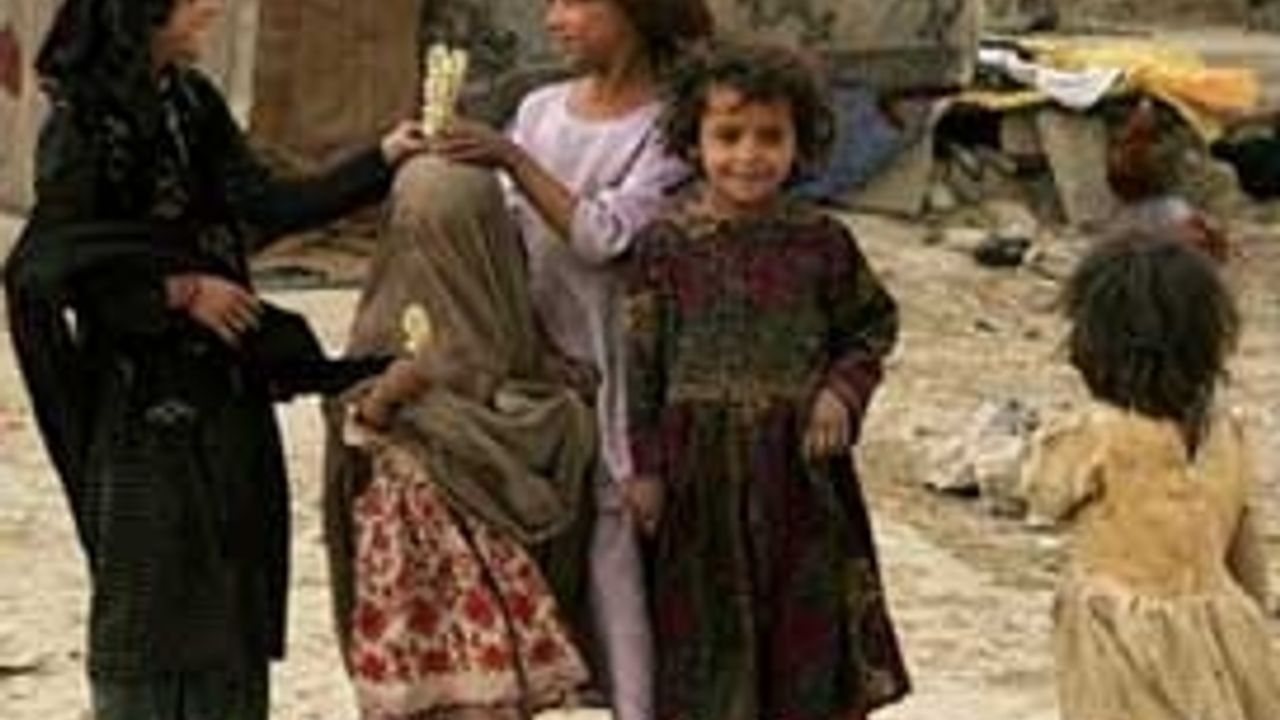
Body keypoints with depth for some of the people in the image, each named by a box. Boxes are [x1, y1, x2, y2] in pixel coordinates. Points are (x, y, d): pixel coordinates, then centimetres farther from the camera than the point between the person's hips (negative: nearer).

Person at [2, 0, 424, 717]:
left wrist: (382, 162, 5)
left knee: (232, 573, 12)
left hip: (223, 388, 7)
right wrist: (178, 288, -16)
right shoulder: (85, 121, -14)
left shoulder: (191, 102, 7)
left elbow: (267, 205, 9)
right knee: (151, 584, 1)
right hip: (146, 396, -7)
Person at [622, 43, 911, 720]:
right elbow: (641, 363, -1)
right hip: (699, 467, -1)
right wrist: (647, 467, -4)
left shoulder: (820, 242, -2)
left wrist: (843, 391, -7)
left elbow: (873, 326, 11)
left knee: (809, 627, 9)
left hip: (800, 465, 1)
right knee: (705, 627, 9)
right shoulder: (666, 244, -4)